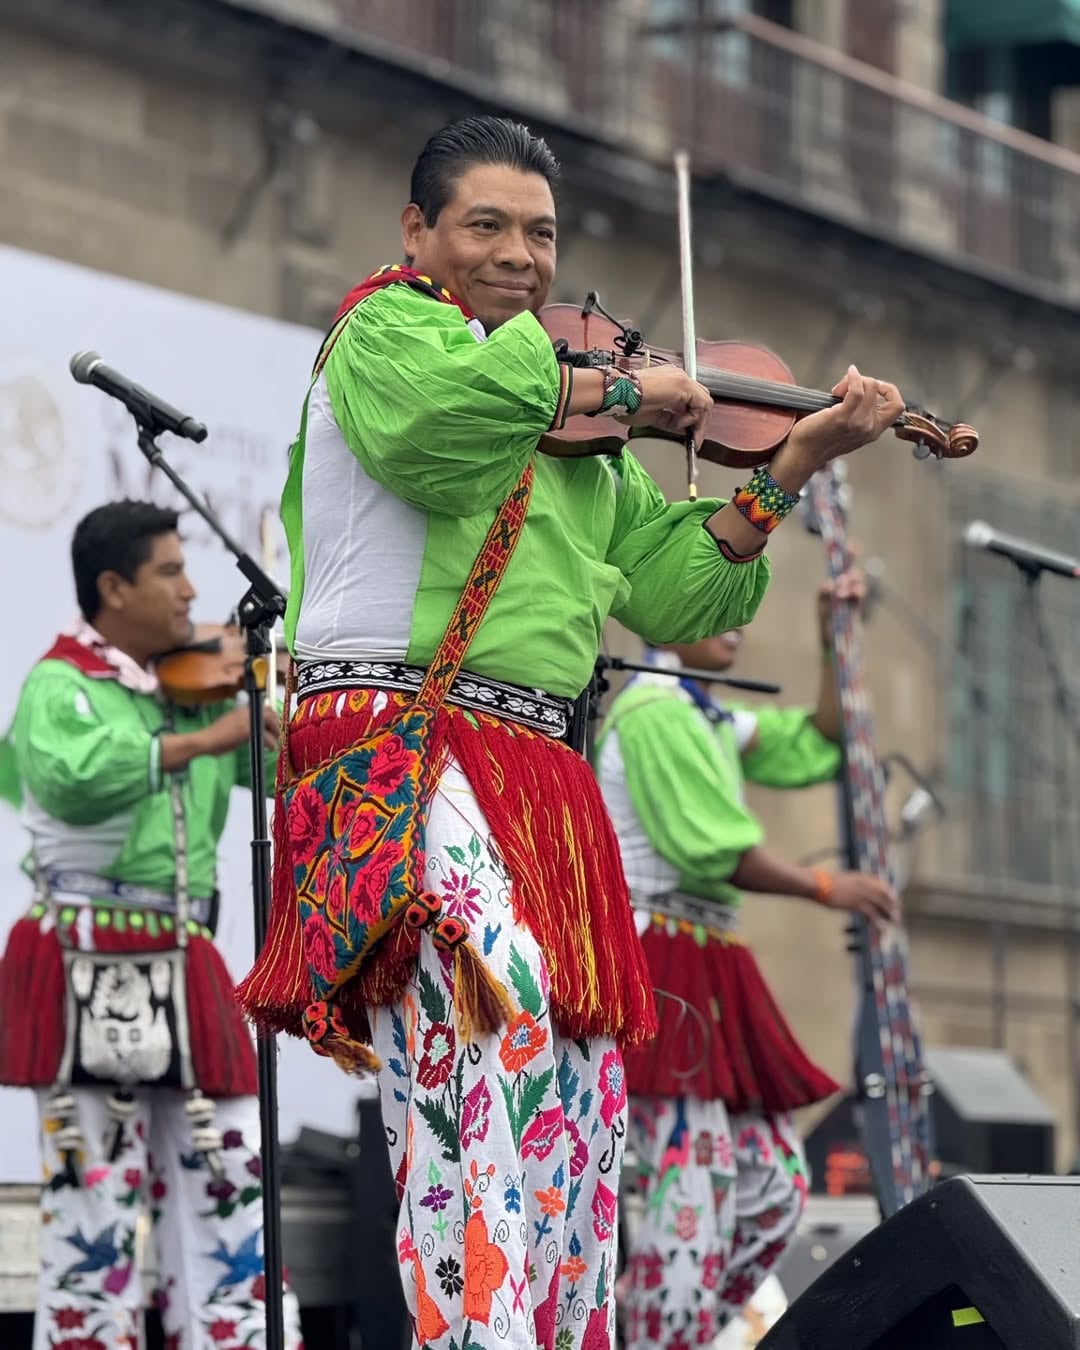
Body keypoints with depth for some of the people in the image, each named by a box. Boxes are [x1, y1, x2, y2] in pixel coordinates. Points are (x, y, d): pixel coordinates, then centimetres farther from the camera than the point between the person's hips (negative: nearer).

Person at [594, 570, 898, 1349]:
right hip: (661, 962, -10)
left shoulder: (711, 721, 20)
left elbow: (815, 750, 23)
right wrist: (825, 889, -10)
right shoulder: (654, 711, -10)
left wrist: (833, 644, 17)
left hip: (710, 967, 10)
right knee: (694, 1182, -17)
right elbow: (713, 848, -17)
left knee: (774, 1184, 7)